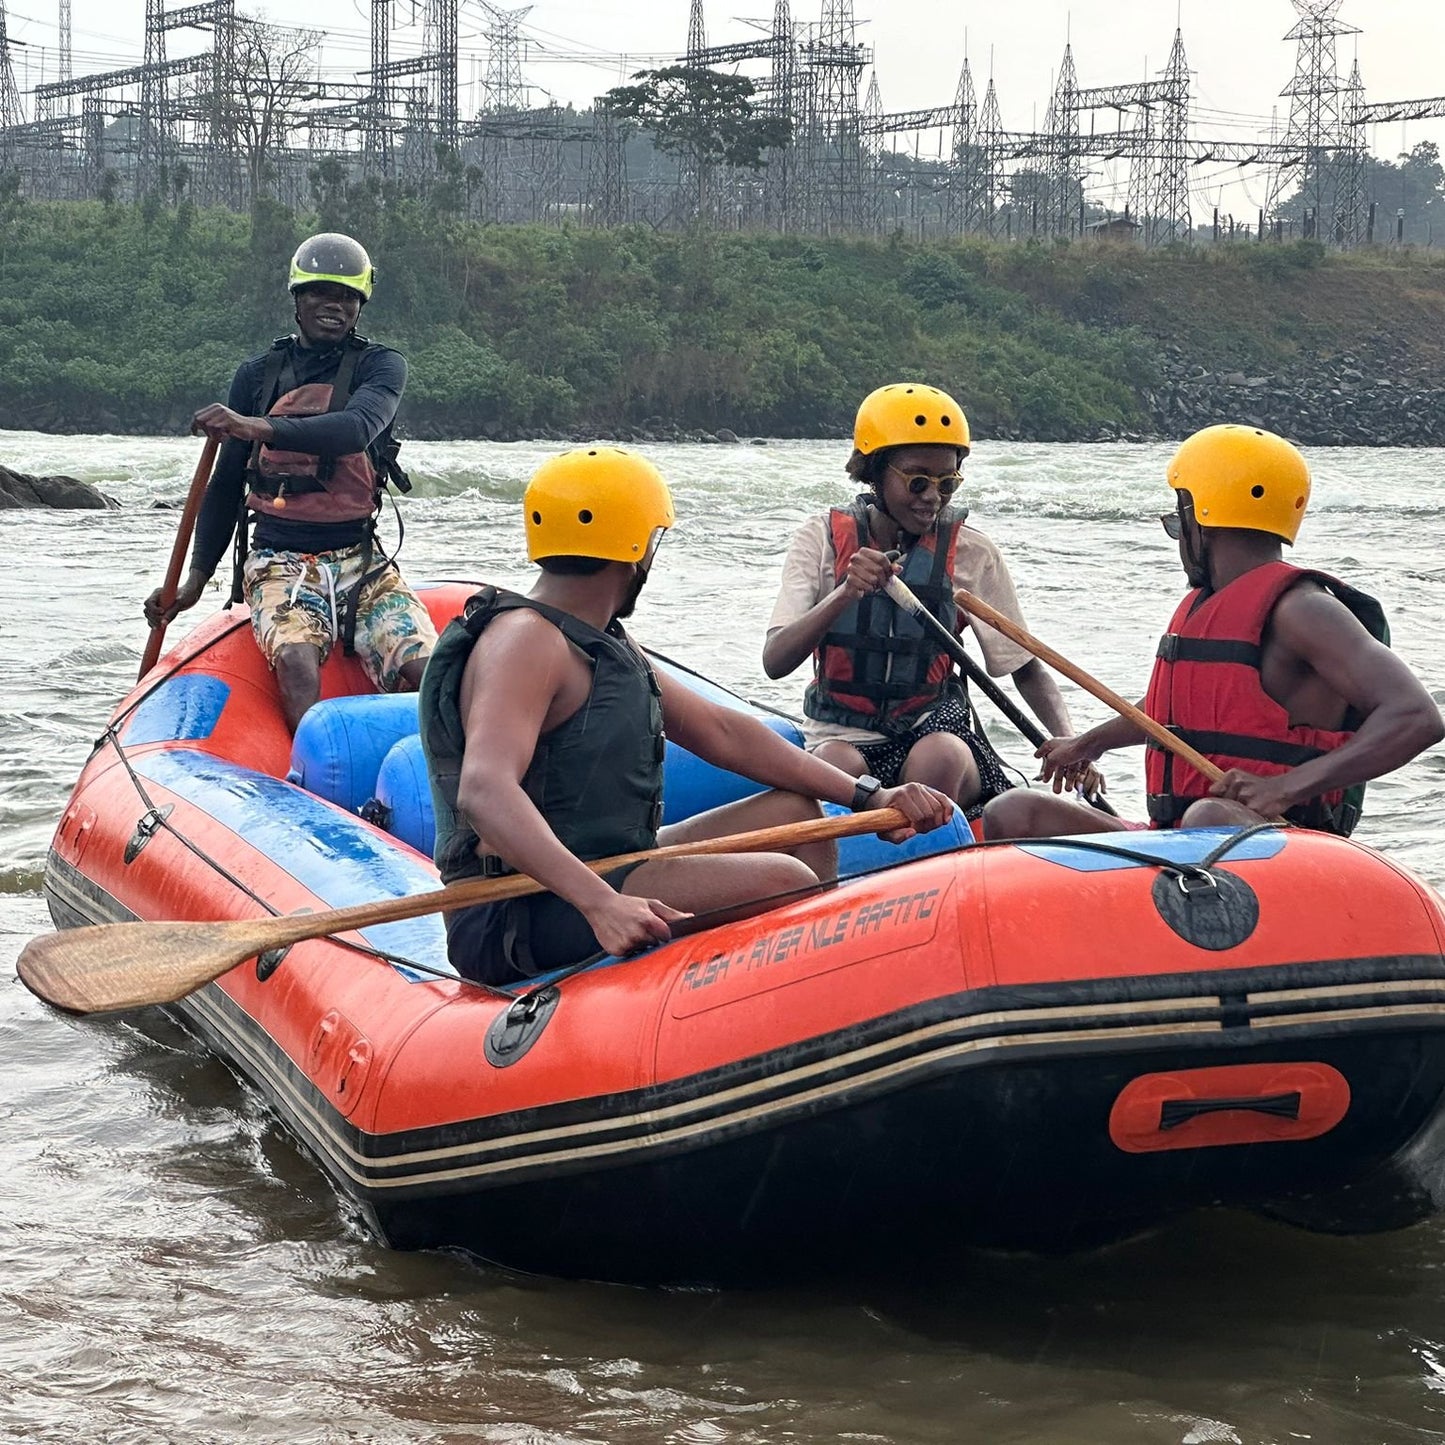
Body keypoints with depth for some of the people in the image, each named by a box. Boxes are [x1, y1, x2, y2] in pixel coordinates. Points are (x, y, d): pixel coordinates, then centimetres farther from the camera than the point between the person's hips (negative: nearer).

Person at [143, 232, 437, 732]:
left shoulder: (380, 366, 2)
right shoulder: (258, 375, 10)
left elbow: (358, 428, -22)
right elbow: (226, 485, 18)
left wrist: (258, 428, -36)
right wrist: (196, 578, 10)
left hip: (360, 560, 0)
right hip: (279, 561, 0)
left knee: (429, 672, -23)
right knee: (296, 662, -32)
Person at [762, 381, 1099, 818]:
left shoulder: (970, 553, 1)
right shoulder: (823, 539, -1)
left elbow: (1027, 670, 6)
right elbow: (774, 662, -12)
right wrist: (846, 593, -29)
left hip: (937, 733, 1)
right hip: (842, 736, -1)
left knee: (940, 758, -34)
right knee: (839, 767, -35)